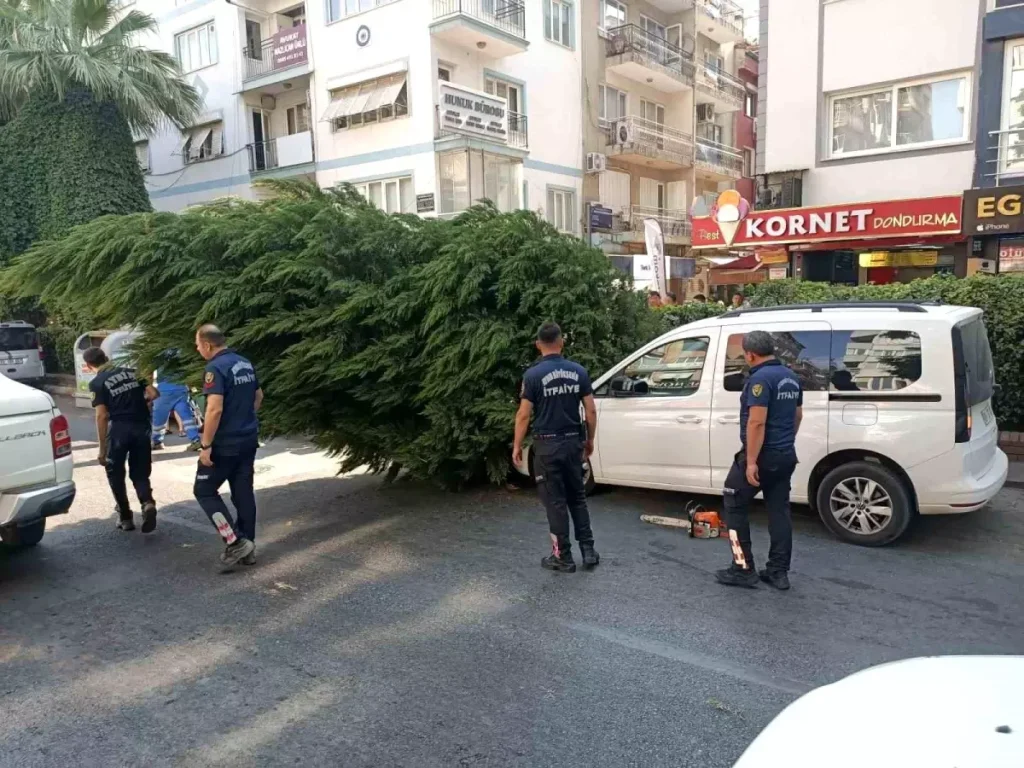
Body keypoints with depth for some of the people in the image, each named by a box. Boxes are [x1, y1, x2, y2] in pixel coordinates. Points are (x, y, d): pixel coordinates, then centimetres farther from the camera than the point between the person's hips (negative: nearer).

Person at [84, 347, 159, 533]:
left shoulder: (97, 383, -1)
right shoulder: (131, 372, 13)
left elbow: (102, 416, -6)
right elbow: (153, 394, 5)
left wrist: (102, 449, -3)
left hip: (119, 429, -4)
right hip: (141, 427, 4)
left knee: (115, 474, 17)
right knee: (140, 474, 13)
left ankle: (125, 517, 20)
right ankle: (148, 504, -14)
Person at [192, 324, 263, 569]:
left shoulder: (215, 368, -17)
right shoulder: (245, 363, 10)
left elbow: (215, 409, -25)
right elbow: (258, 396, 22)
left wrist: (206, 445, -20)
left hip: (226, 443, -8)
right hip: (249, 440, 8)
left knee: (204, 491, 6)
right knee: (244, 492, 12)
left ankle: (235, 543, -2)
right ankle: (248, 547, 18)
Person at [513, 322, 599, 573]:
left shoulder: (533, 374, -11)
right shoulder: (578, 371, 1)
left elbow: (523, 415, -11)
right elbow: (591, 410, 3)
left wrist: (517, 446, 0)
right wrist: (590, 440, 16)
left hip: (548, 445, -4)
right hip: (573, 442, 4)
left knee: (556, 502, 5)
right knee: (577, 498, 17)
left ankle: (563, 557, 11)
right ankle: (588, 550, 18)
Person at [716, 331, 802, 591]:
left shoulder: (760, 378, -18)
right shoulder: (791, 377, 12)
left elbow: (756, 423, -23)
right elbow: (797, 416, 22)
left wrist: (751, 461, -23)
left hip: (762, 456, -9)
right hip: (786, 456, 9)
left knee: (735, 506, 4)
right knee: (779, 511, 11)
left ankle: (743, 569, 5)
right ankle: (779, 572, 14)